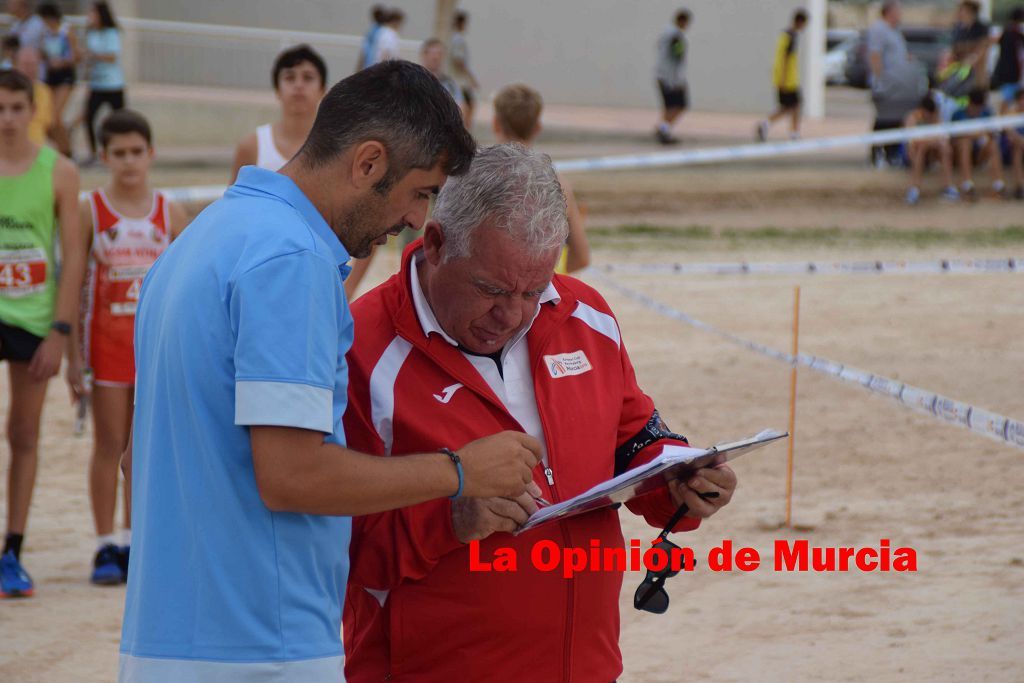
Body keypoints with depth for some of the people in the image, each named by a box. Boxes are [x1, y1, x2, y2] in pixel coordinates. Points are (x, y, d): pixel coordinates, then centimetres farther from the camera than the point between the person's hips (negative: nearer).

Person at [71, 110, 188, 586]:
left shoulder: (169, 213, 3)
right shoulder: (90, 212, -3)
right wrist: (73, 351, -6)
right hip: (107, 341, -2)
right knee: (109, 444, -1)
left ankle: (133, 543, 15)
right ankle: (105, 547, 4)